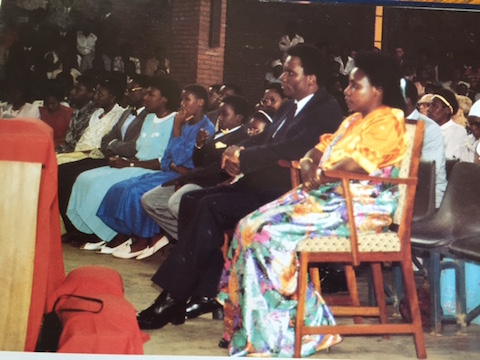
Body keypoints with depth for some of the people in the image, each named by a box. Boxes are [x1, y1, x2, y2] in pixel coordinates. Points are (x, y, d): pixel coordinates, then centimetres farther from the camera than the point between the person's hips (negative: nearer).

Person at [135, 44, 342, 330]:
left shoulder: (327, 111, -10)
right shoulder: (290, 107, 20)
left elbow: (292, 150, -24)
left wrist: (243, 156, -14)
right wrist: (241, 154, -3)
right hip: (263, 187, 10)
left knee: (212, 207, -25)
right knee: (192, 200, -4)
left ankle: (173, 298, -20)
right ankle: (208, 292, -6)